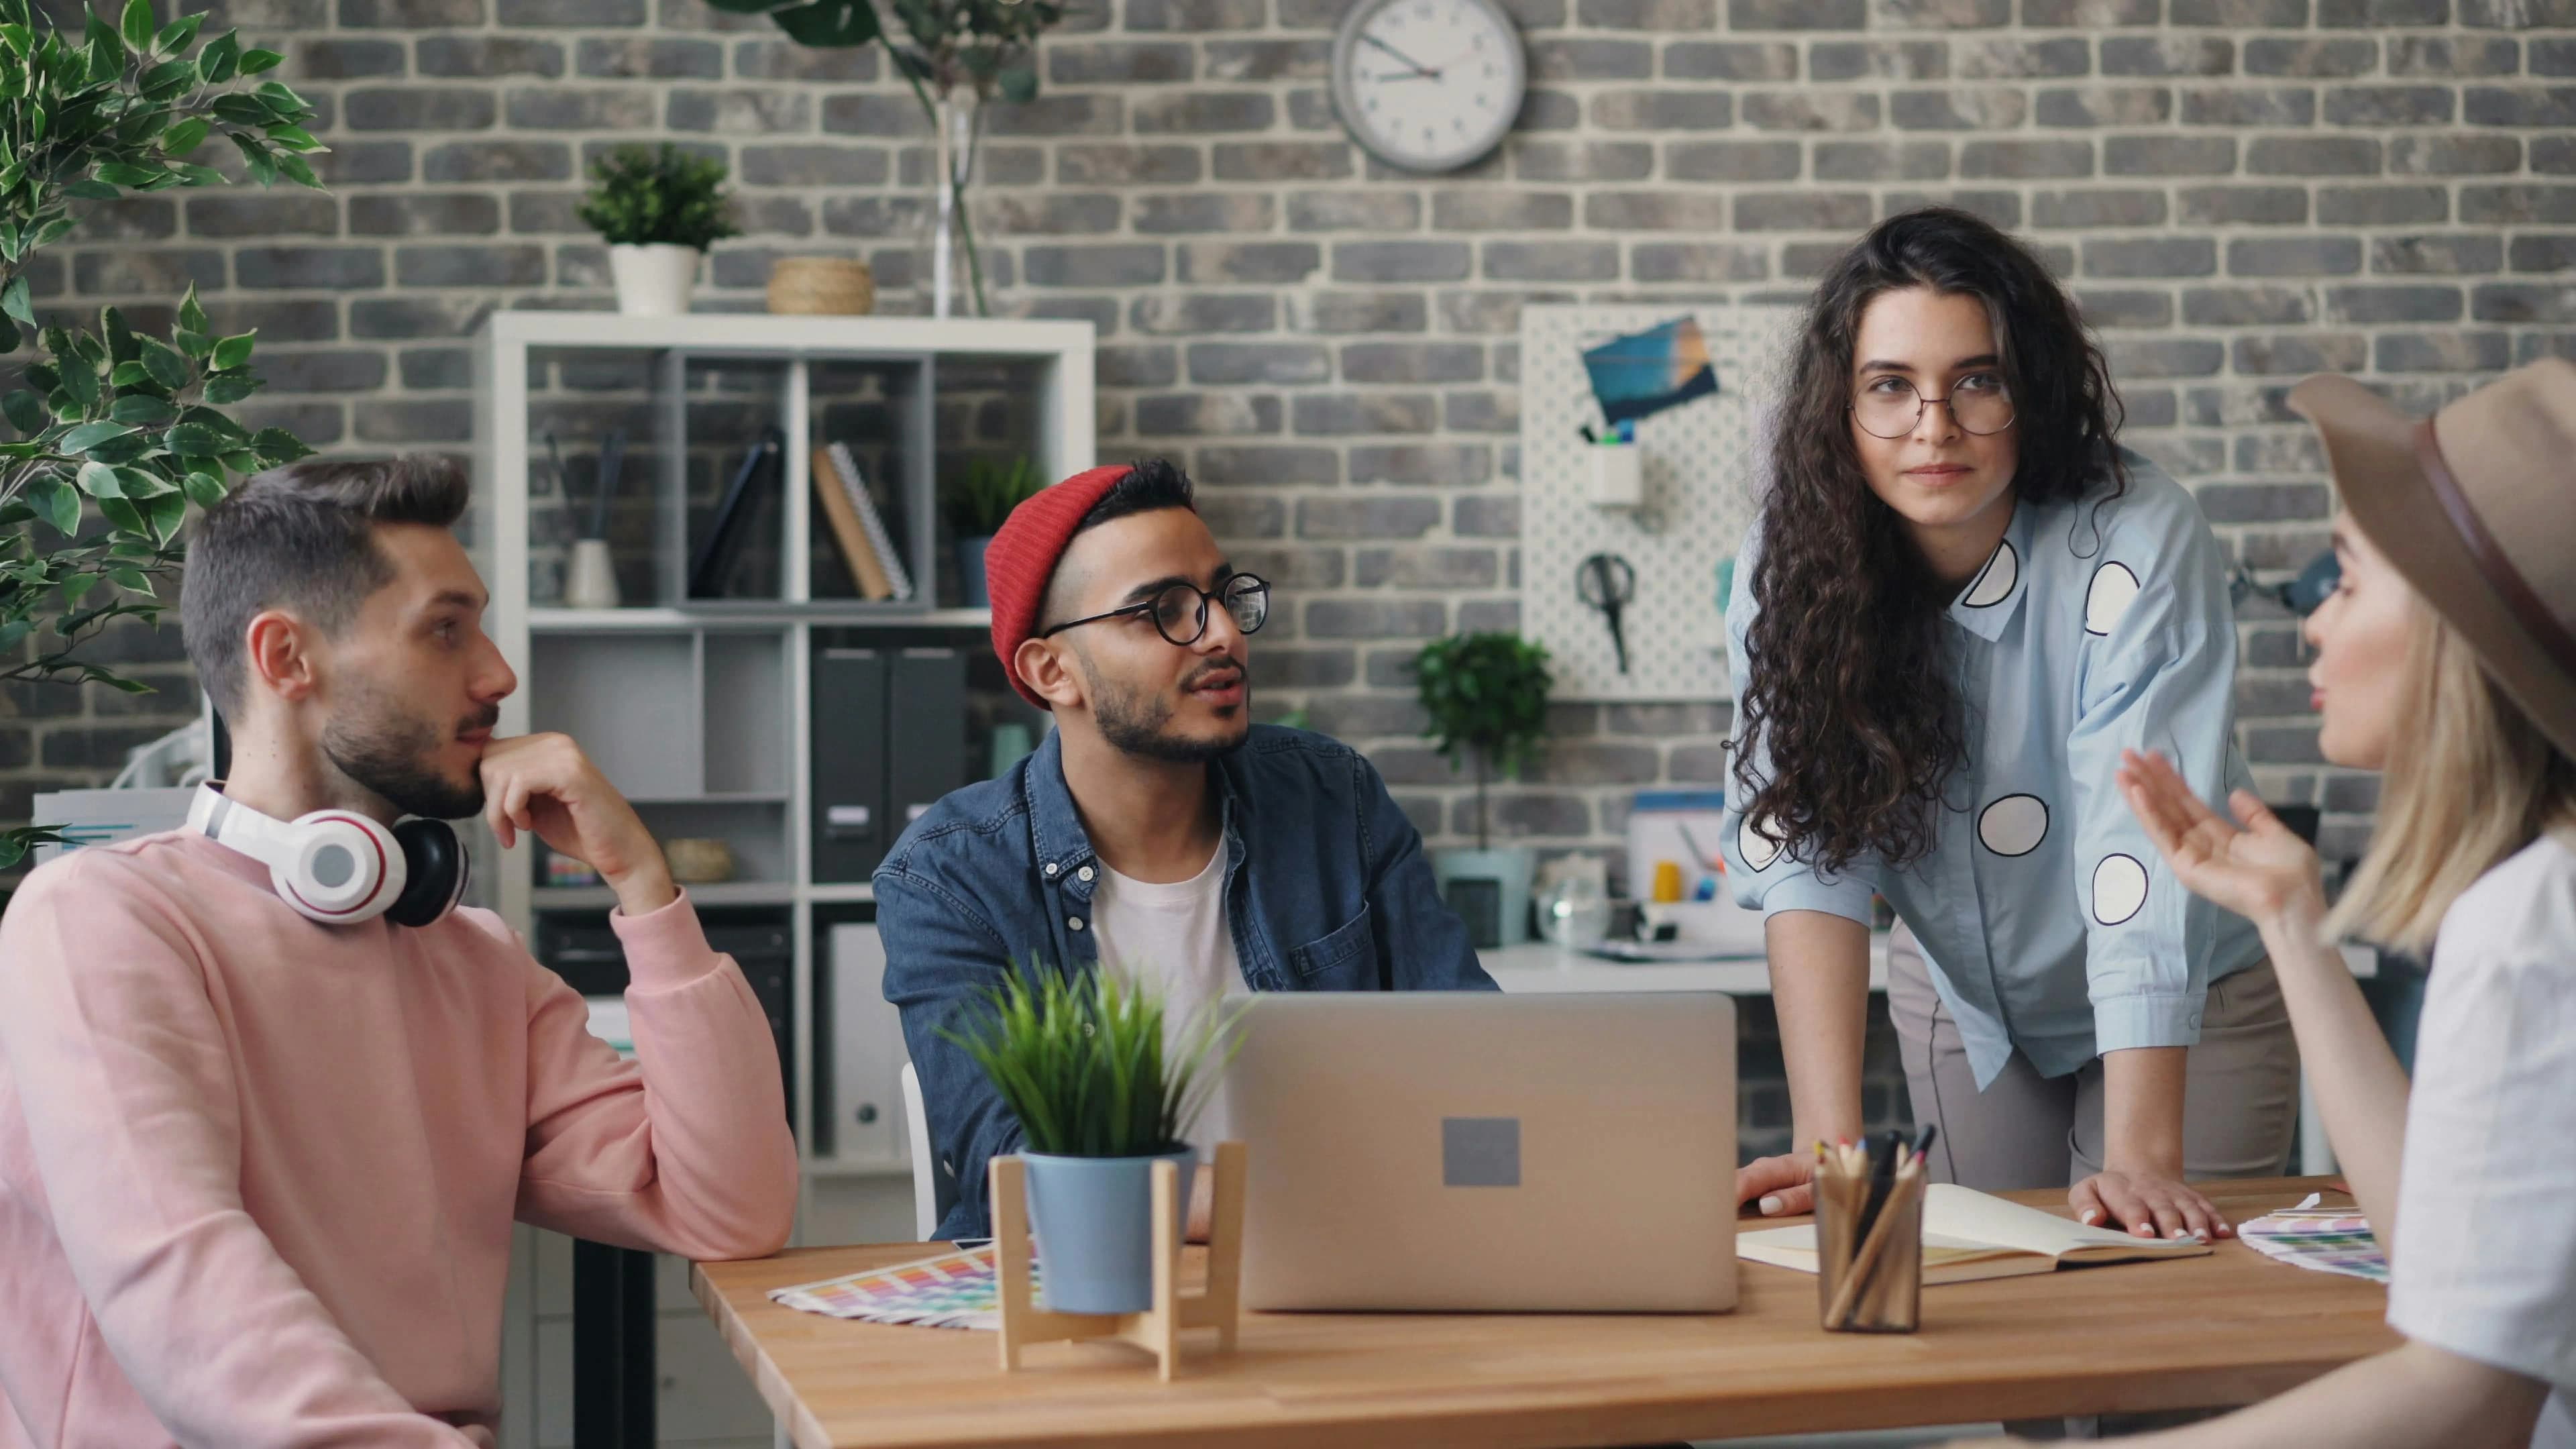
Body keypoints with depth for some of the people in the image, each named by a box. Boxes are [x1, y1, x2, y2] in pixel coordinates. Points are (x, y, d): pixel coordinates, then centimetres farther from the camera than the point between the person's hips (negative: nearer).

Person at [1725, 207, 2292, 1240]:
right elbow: (1808, 852, -26)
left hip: (2186, 1008, -2)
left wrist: (2142, 1159, -43)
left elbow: (2145, 847, -36)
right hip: (1964, 999, 3)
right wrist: (1828, 1143, -36)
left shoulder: (2138, 544, -29)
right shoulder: (1793, 564, -18)